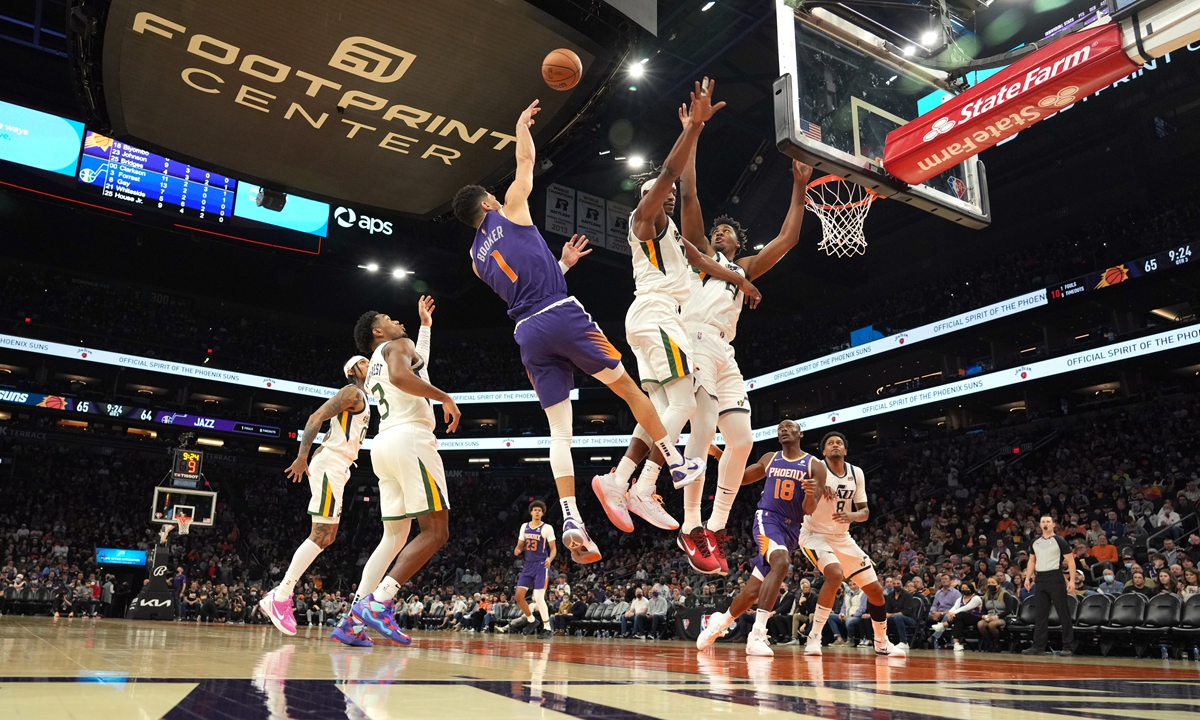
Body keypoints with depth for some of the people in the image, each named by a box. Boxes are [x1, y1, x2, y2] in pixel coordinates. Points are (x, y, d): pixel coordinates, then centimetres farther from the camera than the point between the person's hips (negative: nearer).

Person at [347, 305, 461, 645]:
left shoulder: (374, 367, 30)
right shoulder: (398, 345, 3)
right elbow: (400, 377, -19)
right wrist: (445, 397, -12)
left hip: (383, 444, 9)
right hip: (409, 439, -9)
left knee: (395, 536, 12)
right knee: (435, 531, -9)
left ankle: (355, 618, 2)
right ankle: (378, 603, -21)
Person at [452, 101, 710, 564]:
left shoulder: (476, 258, 23)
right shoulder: (510, 210, 8)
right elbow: (526, 161, 18)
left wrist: (562, 263, 38)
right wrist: (522, 124, 35)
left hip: (528, 333, 5)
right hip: (562, 314, -5)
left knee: (559, 429, 1)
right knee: (627, 387, 8)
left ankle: (571, 518, -10)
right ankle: (678, 464, 13)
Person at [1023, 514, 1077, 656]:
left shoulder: (1059, 541, -2)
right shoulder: (1035, 542, 14)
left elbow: (1070, 561, -4)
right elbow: (1031, 561, 20)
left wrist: (1072, 580, -13)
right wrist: (1027, 578, 10)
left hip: (1055, 579, -5)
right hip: (1040, 580, 5)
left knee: (1063, 613, -1)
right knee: (1039, 614, 5)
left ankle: (1068, 647, 4)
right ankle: (1038, 646, 8)